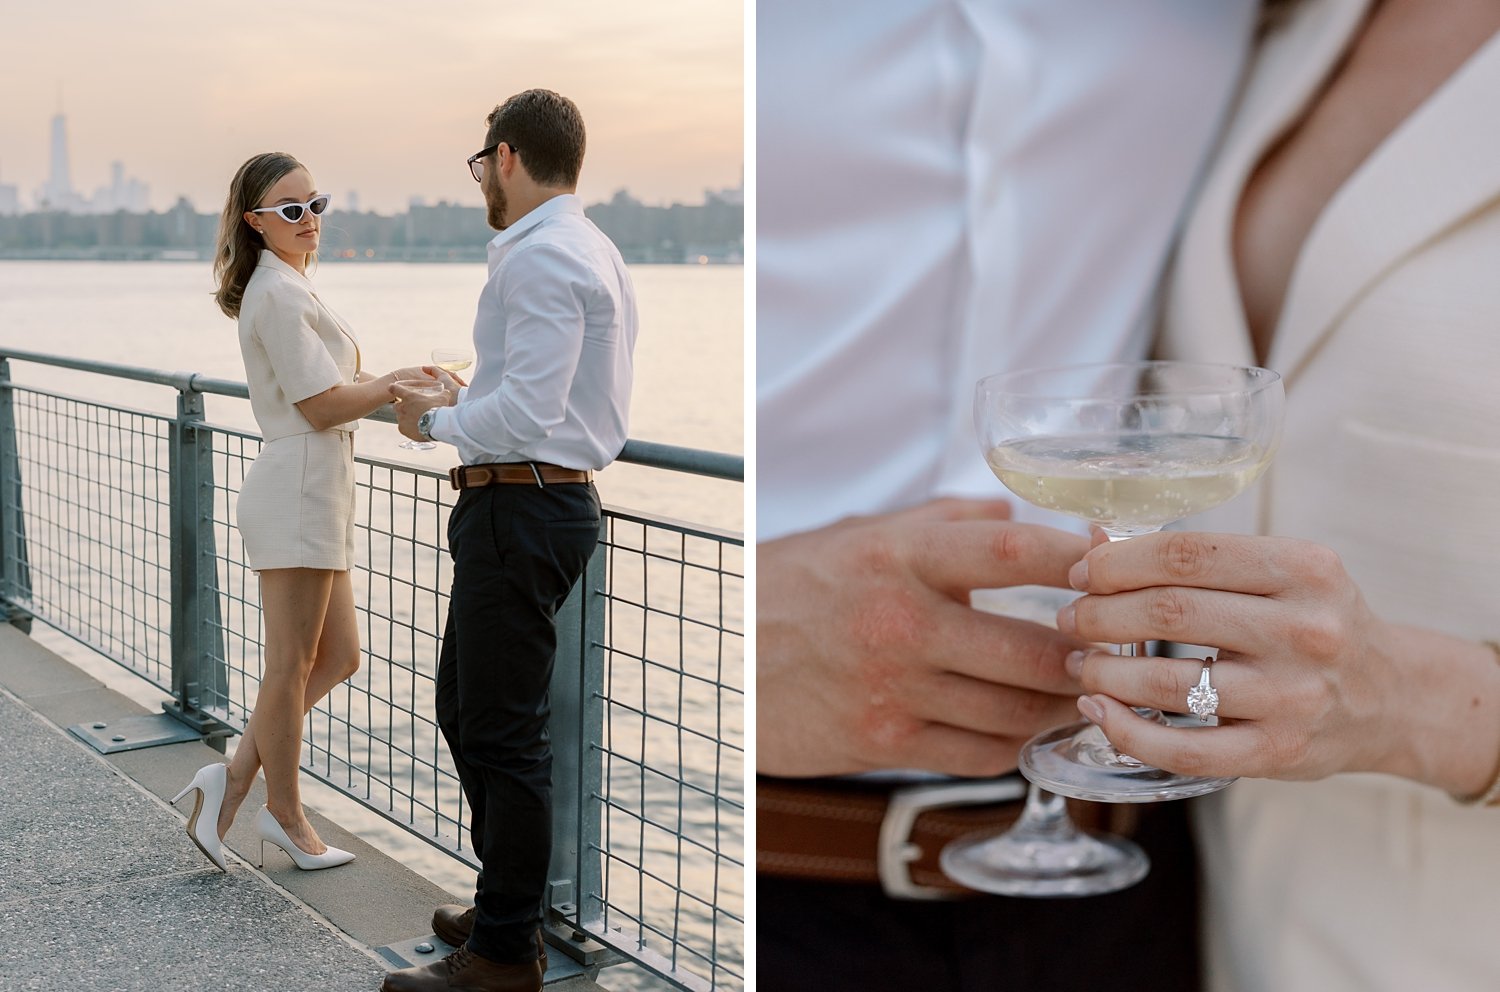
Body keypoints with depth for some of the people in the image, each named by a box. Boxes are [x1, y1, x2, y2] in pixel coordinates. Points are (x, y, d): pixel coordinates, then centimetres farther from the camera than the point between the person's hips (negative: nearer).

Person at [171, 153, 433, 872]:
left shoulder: (287, 287, 18)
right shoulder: (281, 294, -14)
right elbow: (323, 407, -17)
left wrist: (393, 388, 12)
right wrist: (396, 382, -7)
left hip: (317, 491, 10)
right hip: (299, 490, -10)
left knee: (337, 656, 13)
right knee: (292, 664, 2)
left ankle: (233, 780, 17)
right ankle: (285, 816, 15)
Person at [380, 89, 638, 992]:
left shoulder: (540, 257, -16)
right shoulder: (594, 251, 17)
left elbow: (529, 412, -23)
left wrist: (438, 422, -8)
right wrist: (468, 401, 18)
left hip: (521, 508, -11)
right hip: (552, 499, 11)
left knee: (503, 732, -3)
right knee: (465, 707, 20)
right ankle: (508, 906, 32)